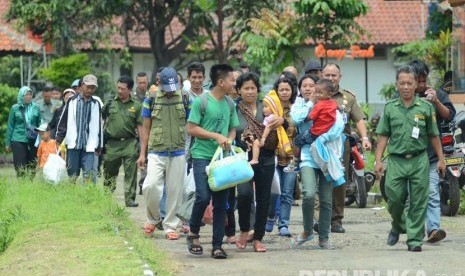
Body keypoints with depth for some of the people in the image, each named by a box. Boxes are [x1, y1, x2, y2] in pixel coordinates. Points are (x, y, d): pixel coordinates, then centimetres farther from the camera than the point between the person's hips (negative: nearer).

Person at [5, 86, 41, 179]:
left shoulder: (35, 108, 6)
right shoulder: (15, 108, 2)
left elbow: (40, 124, 10)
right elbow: (10, 126, 6)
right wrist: (8, 143, 5)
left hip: (33, 140, 2)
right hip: (18, 140, -2)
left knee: (32, 167, 2)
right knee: (20, 167, -6)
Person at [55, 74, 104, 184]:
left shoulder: (96, 104, 9)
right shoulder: (72, 101, 4)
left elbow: (99, 125, 15)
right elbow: (63, 121, 8)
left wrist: (99, 146, 15)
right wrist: (58, 139, 4)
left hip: (89, 146, 0)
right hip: (73, 145, 0)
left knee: (90, 174, -10)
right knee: (72, 173, 5)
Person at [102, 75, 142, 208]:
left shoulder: (136, 106, 5)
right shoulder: (110, 104, 7)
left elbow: (140, 127, 5)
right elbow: (101, 121, 14)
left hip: (129, 143, -1)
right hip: (112, 143, 1)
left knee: (131, 172, -5)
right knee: (109, 173, 9)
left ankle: (130, 199, -2)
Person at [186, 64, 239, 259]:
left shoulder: (229, 103, 10)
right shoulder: (201, 101, -7)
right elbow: (191, 129, -9)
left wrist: (229, 140, -4)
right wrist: (216, 136, -13)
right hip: (202, 156, -5)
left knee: (221, 203, 3)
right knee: (203, 197, -17)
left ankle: (217, 245, 8)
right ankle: (193, 233, 8)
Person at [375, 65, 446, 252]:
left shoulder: (426, 107, 4)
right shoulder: (390, 108, 6)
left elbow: (434, 136, 8)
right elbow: (383, 136, 7)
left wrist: (441, 159, 7)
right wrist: (378, 160, 0)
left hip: (419, 161, 0)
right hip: (396, 161, 0)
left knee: (418, 202, -1)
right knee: (395, 198, -1)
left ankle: (415, 239, 6)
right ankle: (397, 226, 28)